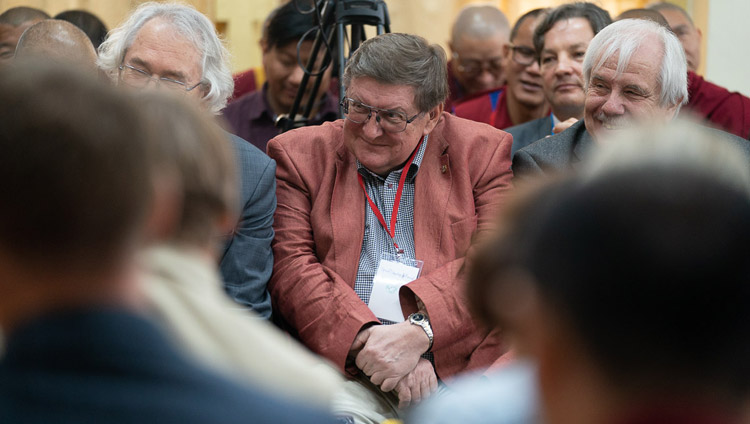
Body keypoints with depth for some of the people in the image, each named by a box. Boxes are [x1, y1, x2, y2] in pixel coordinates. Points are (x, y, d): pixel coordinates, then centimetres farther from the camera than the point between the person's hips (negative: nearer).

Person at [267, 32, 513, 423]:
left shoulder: (485, 153, 10)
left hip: (458, 372, 2)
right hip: (346, 371, -1)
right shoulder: (300, 155, 12)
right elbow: (290, 268, 2)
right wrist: (368, 341, -14)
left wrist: (419, 333, -16)